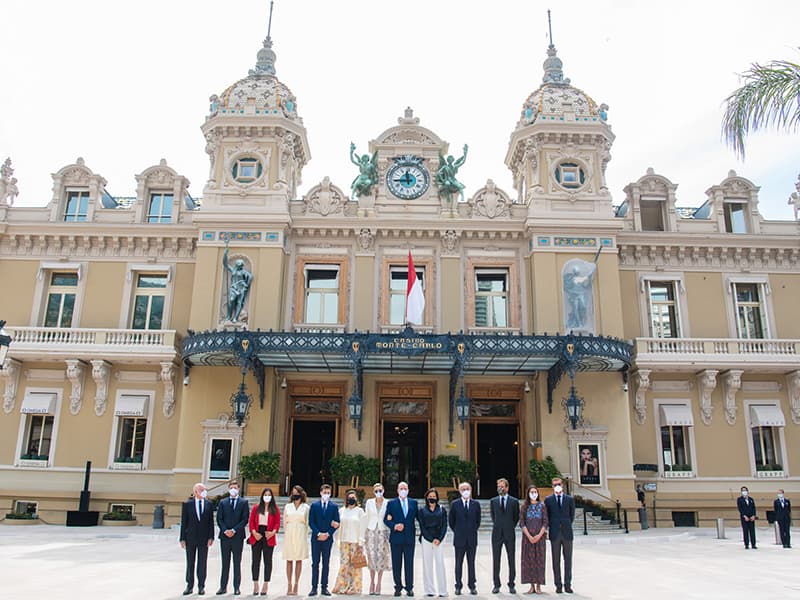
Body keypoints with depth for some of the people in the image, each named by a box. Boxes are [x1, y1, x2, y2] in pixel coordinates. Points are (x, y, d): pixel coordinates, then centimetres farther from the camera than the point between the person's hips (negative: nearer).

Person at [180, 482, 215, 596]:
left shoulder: (208, 504, 3)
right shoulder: (187, 504, 0)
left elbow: (211, 522, 3)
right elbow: (183, 522, 0)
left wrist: (211, 537, -4)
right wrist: (182, 538, -4)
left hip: (204, 538, 1)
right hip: (190, 537, -1)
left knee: (202, 563, 5)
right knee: (190, 562, 7)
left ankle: (201, 586, 14)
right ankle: (189, 586, 18)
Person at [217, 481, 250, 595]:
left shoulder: (243, 502, 4)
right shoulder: (222, 502, 10)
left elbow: (245, 519, -3)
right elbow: (219, 519, 5)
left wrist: (234, 530, -11)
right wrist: (225, 530, -9)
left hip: (238, 536, -2)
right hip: (225, 536, 2)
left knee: (237, 563, 3)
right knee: (225, 563, 6)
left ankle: (236, 588, 8)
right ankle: (223, 587, 11)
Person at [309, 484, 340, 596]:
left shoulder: (334, 507, 4)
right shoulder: (314, 505, 4)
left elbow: (336, 523, 2)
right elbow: (311, 522, 0)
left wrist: (328, 534, -9)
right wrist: (318, 533, -11)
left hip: (328, 538, 0)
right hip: (316, 537, 0)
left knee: (326, 564, 5)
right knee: (315, 563, 2)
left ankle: (324, 587, 9)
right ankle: (314, 587, 5)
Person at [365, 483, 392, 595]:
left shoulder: (388, 503, 1)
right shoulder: (369, 502, 6)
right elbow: (367, 518, 8)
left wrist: (389, 535, 1)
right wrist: (364, 534, 5)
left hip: (383, 532, -1)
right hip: (371, 531, 1)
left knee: (381, 557, -1)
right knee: (372, 557, -3)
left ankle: (378, 583, 8)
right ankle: (372, 582, 8)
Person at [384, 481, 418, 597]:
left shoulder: (413, 503, 9)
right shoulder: (391, 503, 3)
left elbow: (417, 516, 12)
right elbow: (386, 519, 0)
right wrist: (394, 526, -15)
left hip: (410, 537, 1)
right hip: (396, 537, -1)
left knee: (409, 563, 2)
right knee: (396, 564, 5)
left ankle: (409, 587, 9)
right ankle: (398, 587, 13)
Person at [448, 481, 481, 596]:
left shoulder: (476, 504, 4)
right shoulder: (455, 504, -1)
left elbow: (478, 520, 14)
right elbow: (451, 520, 8)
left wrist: (473, 530, 9)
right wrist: (457, 531, 6)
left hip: (472, 538, 1)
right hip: (459, 539, -1)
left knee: (471, 563, 6)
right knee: (459, 563, 5)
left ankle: (472, 586, 14)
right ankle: (458, 586, 12)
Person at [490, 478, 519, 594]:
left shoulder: (514, 501, 1)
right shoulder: (493, 501, 6)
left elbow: (516, 517, 11)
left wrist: (511, 527, 11)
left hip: (509, 533, -1)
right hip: (497, 533, 1)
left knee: (511, 560, 3)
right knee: (496, 560, 3)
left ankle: (511, 585, 12)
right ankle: (496, 585, 11)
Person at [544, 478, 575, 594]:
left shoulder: (570, 499, 6)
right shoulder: (548, 500, 4)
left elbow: (572, 516, 13)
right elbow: (546, 516, 10)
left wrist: (566, 526, 11)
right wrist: (550, 528, 6)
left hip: (567, 533, 1)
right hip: (554, 534, -1)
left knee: (568, 560, 4)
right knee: (556, 561, 3)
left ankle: (567, 584, 11)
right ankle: (558, 585, 9)